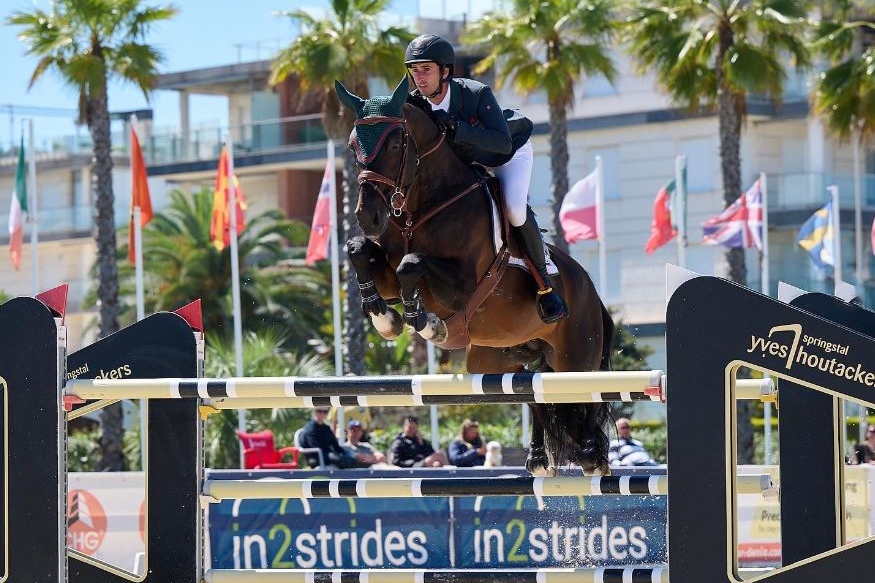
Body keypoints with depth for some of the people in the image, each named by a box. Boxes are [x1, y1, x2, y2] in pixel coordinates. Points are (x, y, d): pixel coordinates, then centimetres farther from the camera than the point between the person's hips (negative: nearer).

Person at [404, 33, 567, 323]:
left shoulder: (477, 93, -37)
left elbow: (503, 142, -44)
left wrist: (457, 129, -54)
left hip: (511, 153, -6)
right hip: (466, 160, 6)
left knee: (515, 208, -28)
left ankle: (545, 286, -14)